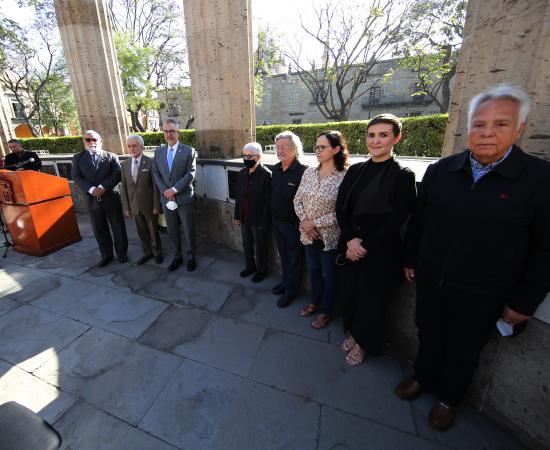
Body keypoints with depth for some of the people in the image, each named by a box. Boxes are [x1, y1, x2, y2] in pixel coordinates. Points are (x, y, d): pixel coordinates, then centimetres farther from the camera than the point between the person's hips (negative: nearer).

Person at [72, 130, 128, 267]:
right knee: (100, 231, 12)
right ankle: (106, 255, 27)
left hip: (111, 198, -2)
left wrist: (103, 187, -20)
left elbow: (117, 174, -9)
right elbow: (77, 177, 0)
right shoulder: (78, 158, 9)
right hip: (92, 200, 3)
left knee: (118, 229, 6)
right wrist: (91, 189, -17)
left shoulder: (111, 156, 3)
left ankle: (121, 253, 22)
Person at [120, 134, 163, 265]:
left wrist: (156, 205, -12)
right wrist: (126, 207, 4)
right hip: (135, 205, 4)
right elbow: (124, 188, 6)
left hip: (149, 205, -4)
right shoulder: (124, 164, 4)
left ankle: (157, 252, 30)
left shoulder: (150, 162, -10)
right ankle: (147, 252, 32)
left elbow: (156, 186, -10)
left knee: (153, 230, 10)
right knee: (142, 231, 14)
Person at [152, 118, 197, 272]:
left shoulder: (189, 150, -3)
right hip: (166, 198, 4)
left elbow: (190, 174, -11)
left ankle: (190, 258, 22)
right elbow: (156, 173, 7)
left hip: (184, 197, -4)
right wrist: (165, 191, -9)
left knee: (188, 231, 5)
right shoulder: (158, 152, 11)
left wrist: (174, 189, -16)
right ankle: (178, 256, 30)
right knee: (172, 231, 13)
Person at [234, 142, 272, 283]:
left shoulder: (266, 174, -15)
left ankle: (261, 270, 31)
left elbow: (268, 200, -15)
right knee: (246, 244, 19)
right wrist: (237, 215, 10)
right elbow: (238, 196, 10)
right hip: (244, 217, 6)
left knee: (260, 246, 11)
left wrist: (264, 222, -16)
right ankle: (250, 266, 41)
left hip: (258, 219, -6)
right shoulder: (242, 173, 5)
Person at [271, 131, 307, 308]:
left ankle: (291, 291, 28)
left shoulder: (302, 171, -20)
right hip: (276, 221, 7)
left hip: (292, 224, -7)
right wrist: (272, 216, 13)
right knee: (283, 255, 22)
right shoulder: (276, 169, 4)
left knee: (293, 258, 10)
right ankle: (286, 282, 41)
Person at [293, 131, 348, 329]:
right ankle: (315, 302, 45)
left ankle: (326, 311, 36)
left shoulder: (344, 177, -16)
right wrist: (304, 220, -11)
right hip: (308, 234, 5)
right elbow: (297, 200, 4)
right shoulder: (309, 172, 0)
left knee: (329, 275, 14)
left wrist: (315, 223, -17)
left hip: (329, 236, -5)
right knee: (313, 270, 22)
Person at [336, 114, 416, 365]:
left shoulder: (402, 175, -8)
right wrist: (350, 239, -12)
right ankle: (352, 332, 42)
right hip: (349, 246, 4)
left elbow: (396, 220, -13)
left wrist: (365, 245, -15)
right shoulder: (355, 170, 5)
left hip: (380, 251, -4)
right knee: (348, 292, 15)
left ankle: (363, 343, 36)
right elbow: (340, 208, 1)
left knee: (371, 298, 11)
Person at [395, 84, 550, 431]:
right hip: (430, 281, 3)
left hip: (481, 296, -2)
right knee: (429, 337, 22)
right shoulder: (441, 170, -2)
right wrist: (411, 259, 9)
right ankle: (424, 378, 49)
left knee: (463, 353, 20)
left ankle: (448, 398, 46)